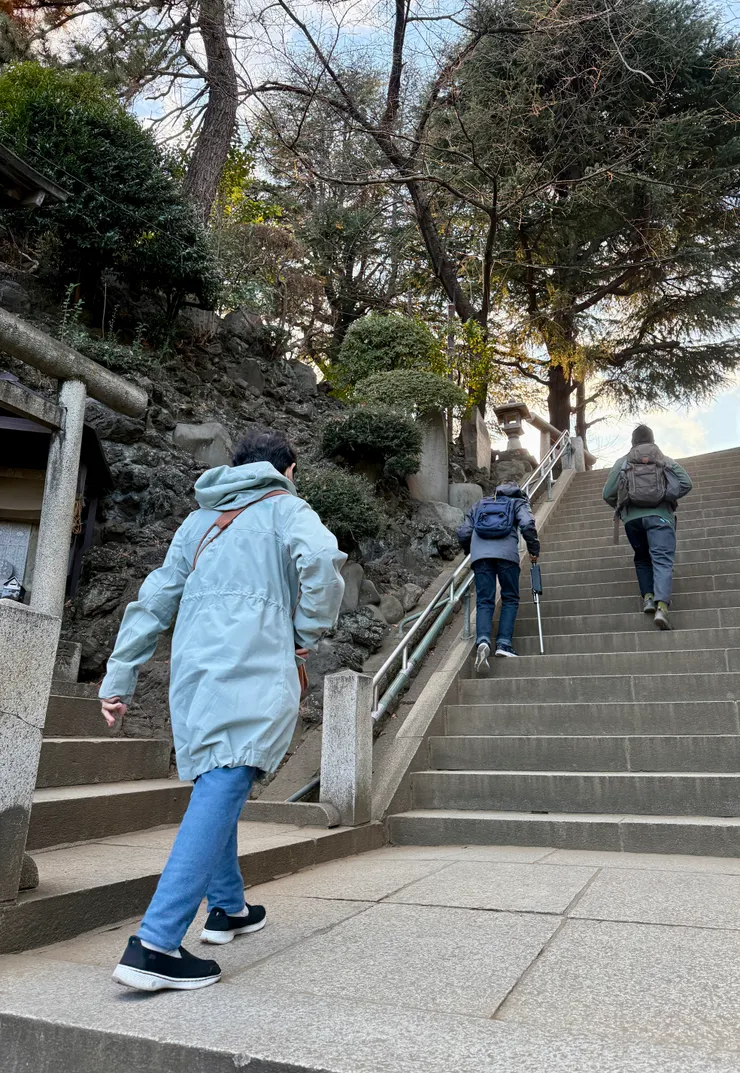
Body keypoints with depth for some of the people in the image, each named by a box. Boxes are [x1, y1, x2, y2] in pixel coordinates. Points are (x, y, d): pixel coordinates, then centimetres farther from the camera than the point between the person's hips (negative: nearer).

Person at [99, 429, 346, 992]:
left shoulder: (199, 520, 23)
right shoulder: (285, 508, 6)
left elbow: (152, 601, 20)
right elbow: (322, 557, -17)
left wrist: (119, 678, 22)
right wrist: (308, 633, -3)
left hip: (192, 670, 7)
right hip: (251, 670, -7)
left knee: (215, 787, 20)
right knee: (221, 792, -10)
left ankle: (228, 907, 32)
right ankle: (155, 945, -15)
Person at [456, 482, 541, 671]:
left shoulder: (480, 504, 30)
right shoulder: (518, 503, 22)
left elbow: (463, 533, 22)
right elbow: (527, 525, 0)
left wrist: (471, 551, 39)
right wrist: (534, 550, 10)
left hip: (480, 555, 2)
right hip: (506, 553, -2)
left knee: (484, 602, 0)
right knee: (510, 599, 9)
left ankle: (483, 640, -24)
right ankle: (504, 643, -6)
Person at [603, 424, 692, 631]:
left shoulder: (622, 462, 15)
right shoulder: (667, 461, 16)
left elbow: (608, 494, 9)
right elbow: (686, 484, 4)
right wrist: (668, 497, 20)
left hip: (632, 517, 1)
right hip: (660, 515, -1)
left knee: (642, 559, 21)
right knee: (662, 561, -10)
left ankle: (647, 596, 5)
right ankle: (661, 606, -28)